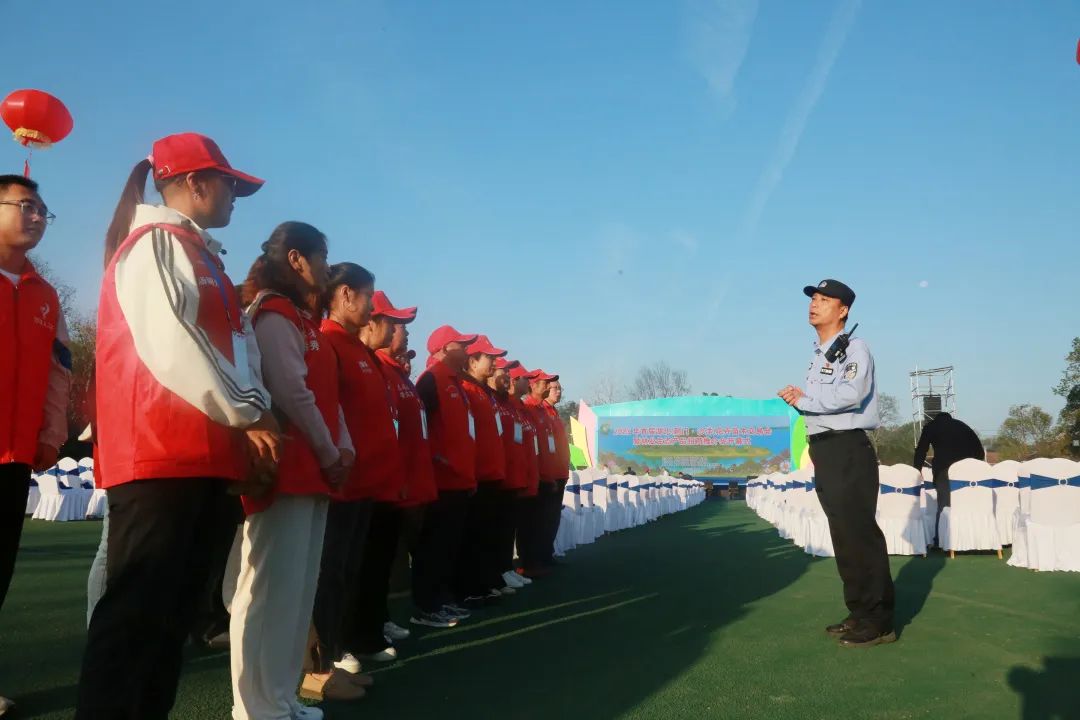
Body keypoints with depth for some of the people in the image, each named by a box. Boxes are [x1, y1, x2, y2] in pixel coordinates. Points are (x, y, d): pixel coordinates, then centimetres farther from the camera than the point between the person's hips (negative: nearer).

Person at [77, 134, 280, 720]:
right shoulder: (158, 242, -6)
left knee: (174, 603, 12)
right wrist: (244, 415, -9)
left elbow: (235, 340, 20)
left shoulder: (199, 255, 24)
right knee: (138, 606, -9)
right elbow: (171, 344, -17)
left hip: (195, 449, 10)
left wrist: (255, 409, 3)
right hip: (160, 448, -10)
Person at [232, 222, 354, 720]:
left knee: (298, 587, 13)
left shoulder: (301, 317, 21)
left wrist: (343, 446, 4)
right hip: (288, 469, -10)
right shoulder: (273, 316, -9)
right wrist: (329, 454, -11)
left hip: (312, 470, 10)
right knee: (271, 586, -5)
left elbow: (326, 391, 17)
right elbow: (291, 393, -18)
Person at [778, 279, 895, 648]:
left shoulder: (853, 348, -8)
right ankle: (859, 612, 21)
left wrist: (803, 399, -14)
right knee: (842, 535, 12)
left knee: (860, 532, -9)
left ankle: (879, 620, -4)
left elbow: (850, 394, -25)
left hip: (848, 450, -9)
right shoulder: (818, 356, 21)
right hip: (824, 451, 9)